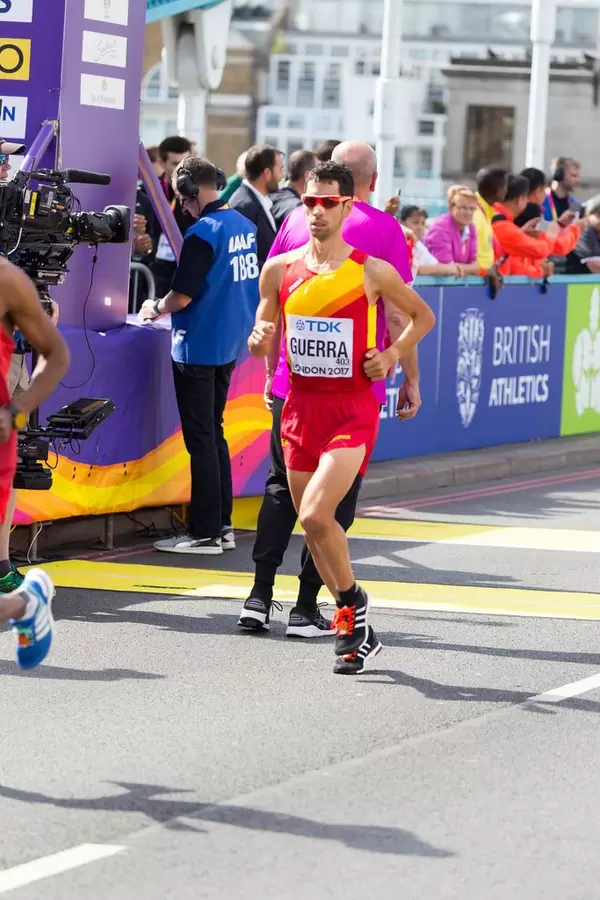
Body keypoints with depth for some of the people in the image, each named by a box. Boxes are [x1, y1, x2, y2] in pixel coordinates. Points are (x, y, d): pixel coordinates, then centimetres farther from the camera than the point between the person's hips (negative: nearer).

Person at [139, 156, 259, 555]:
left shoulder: (203, 233, -20)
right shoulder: (244, 226, 5)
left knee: (201, 440, -2)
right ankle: (222, 525, 18)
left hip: (199, 348, -8)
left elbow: (183, 295, -21)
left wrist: (156, 309, 0)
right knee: (215, 434, 16)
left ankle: (204, 533, 0)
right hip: (231, 344, 8)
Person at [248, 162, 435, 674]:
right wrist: (259, 341, -10)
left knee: (316, 516, -21)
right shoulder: (280, 271, 3)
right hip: (301, 405, 5)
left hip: (352, 407, -5)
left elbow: (423, 316, 9)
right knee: (311, 523, 10)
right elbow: (262, 339, 13)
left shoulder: (371, 272, -6)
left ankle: (353, 604, 1)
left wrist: (392, 354, -7)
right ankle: (357, 629, 25)